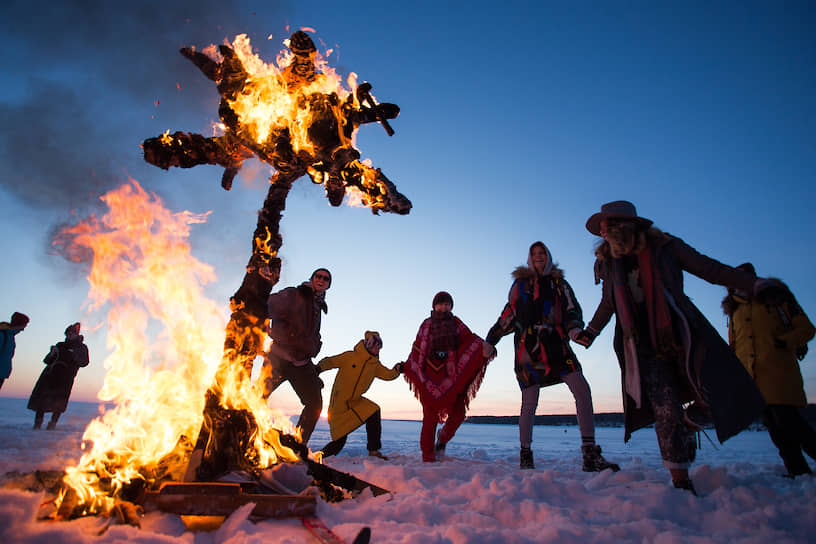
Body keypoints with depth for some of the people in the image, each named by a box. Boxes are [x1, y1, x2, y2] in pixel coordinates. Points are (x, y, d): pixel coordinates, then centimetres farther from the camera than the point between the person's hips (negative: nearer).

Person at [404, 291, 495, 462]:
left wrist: (484, 348, -23)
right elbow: (417, 349, 12)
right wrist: (405, 367, 4)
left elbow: (470, 338, -3)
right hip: (430, 375, -1)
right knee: (430, 415, -4)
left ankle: (443, 438, 26)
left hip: (452, 375, 1)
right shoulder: (426, 325, 13)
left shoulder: (456, 323, 12)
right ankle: (428, 456, 7)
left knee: (458, 413, -4)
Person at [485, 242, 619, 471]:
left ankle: (590, 455, -6)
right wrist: (490, 340, 15)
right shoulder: (520, 283, 13)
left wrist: (574, 327, -16)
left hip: (556, 345, 1)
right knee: (529, 402, 0)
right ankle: (525, 454, 18)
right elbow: (509, 314, 17)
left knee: (582, 389, -13)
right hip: (529, 347, -1)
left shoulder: (559, 283, 15)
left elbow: (571, 309, 6)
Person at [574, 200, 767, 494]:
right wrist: (591, 332, 24)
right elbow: (608, 303, 20)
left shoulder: (666, 248, -3)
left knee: (718, 395, -9)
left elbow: (710, 269, 6)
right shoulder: (609, 263, 4)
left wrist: (755, 284, 3)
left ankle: (690, 420, 26)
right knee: (666, 413, -6)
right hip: (645, 349, 0)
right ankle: (681, 481, 9)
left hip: (682, 336, 0)